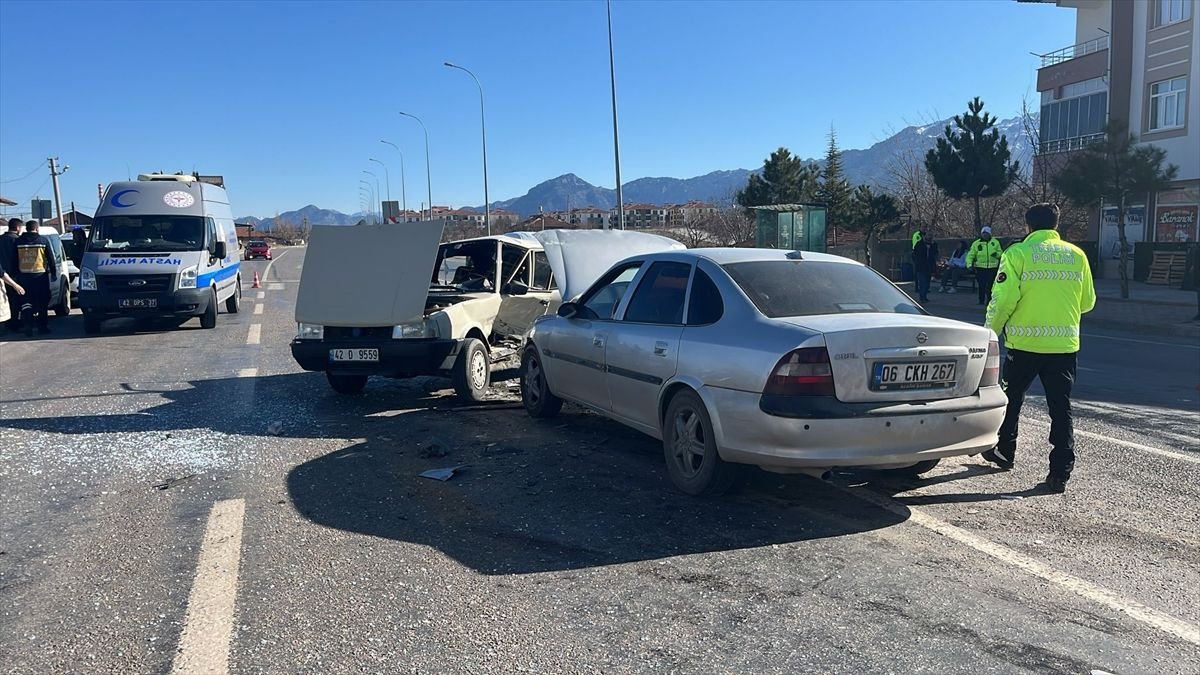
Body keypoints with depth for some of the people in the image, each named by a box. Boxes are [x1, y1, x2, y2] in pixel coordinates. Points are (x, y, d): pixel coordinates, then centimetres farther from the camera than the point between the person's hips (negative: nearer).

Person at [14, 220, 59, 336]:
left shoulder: (18, 241, 5)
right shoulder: (43, 240, -2)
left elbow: (15, 260, 8)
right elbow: (51, 258, 0)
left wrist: (16, 273, 14)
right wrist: (54, 273, 7)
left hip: (24, 275, 2)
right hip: (40, 274, -2)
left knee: (26, 300, 9)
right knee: (42, 302, 5)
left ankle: (27, 324, -8)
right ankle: (42, 327, 7)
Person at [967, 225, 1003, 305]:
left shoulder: (995, 242, 7)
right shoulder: (976, 243, 2)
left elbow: (1000, 252, 11)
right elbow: (970, 255, 1)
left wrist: (997, 254, -12)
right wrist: (969, 264, -13)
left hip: (992, 268, 1)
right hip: (980, 268, -1)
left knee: (991, 286, 4)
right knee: (981, 285, -3)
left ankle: (990, 300, 12)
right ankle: (981, 300, 6)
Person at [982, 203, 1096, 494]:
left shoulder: (1017, 253, -6)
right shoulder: (1076, 255, 7)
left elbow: (1003, 299, -12)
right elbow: (1087, 302, 13)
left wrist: (990, 331, 3)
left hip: (1025, 342, -2)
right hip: (1065, 344, 3)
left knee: (1012, 398, 18)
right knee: (1061, 408, 5)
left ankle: (1004, 451, 31)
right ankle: (1060, 473, 4)